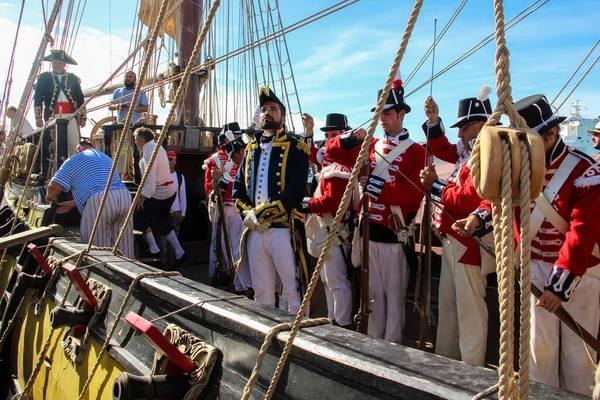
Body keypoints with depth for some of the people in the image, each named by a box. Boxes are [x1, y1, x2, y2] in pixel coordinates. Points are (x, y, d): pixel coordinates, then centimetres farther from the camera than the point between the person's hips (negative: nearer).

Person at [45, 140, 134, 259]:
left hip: (98, 202, -6)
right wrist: (72, 203, 36)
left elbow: (55, 186, 4)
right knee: (124, 247, 11)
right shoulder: (106, 158, 33)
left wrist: (50, 196, 27)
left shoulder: (74, 160, 13)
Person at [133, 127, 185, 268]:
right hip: (170, 190, 10)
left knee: (140, 217, 1)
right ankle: (179, 253, 21)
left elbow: (150, 177, -23)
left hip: (159, 193, -10)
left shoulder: (149, 151, -16)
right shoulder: (157, 147, 14)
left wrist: (144, 196, -21)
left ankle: (153, 250, 8)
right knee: (162, 222, 17)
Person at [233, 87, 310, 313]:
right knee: (261, 292, 15)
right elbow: (238, 186, 14)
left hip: (284, 230, -5)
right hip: (254, 232, 6)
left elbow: (296, 191, -13)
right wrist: (248, 215, -4)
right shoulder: (251, 148, 17)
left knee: (293, 291, 0)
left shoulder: (295, 148, -2)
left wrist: (261, 213, -14)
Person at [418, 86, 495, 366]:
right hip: (452, 240, 10)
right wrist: (434, 121, 11)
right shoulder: (469, 151, 11)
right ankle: (444, 360, 33)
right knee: (447, 305, 19)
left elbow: (467, 200, -25)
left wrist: (434, 185, -12)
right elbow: (441, 149, 26)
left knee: (469, 310, 1)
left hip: (468, 245, -10)